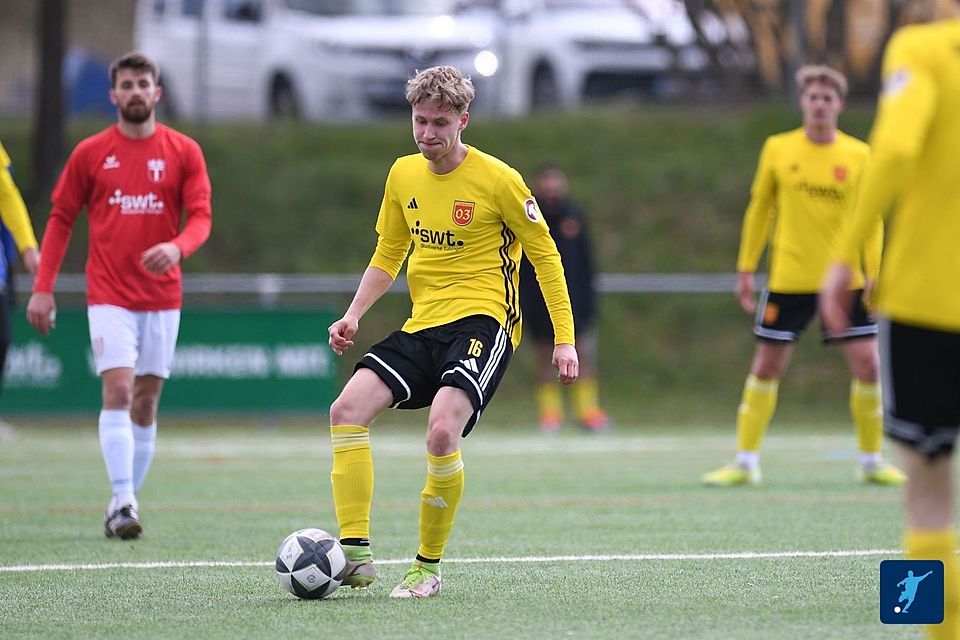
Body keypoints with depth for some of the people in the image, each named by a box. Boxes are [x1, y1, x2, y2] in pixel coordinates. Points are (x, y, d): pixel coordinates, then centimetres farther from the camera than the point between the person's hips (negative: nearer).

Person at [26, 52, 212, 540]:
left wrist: (177, 247, -25)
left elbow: (200, 217, -3)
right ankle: (123, 503, -21)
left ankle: (126, 504, 14)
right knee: (118, 391, -16)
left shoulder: (184, 152, 3)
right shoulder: (90, 153, 2)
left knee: (145, 403, 5)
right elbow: (61, 219, 6)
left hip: (162, 296, 2)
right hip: (109, 295, -2)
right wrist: (43, 288, 0)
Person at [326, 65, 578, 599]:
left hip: (483, 320, -6)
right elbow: (388, 256, 21)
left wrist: (565, 339, -4)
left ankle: (428, 569, -11)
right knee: (347, 410, -15)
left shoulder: (497, 180, -7)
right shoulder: (403, 175, 9)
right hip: (423, 325, 6)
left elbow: (545, 255, 0)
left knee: (443, 431, -28)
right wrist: (354, 315, 5)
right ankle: (355, 555, -13)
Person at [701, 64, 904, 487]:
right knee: (767, 367, 1)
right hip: (789, 279, 0)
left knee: (866, 364, -4)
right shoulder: (778, 150, 0)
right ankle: (745, 462, 10)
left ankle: (872, 462, 11)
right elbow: (759, 210, 7)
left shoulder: (859, 155, 0)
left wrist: (873, 274, -6)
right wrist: (746, 269, 6)